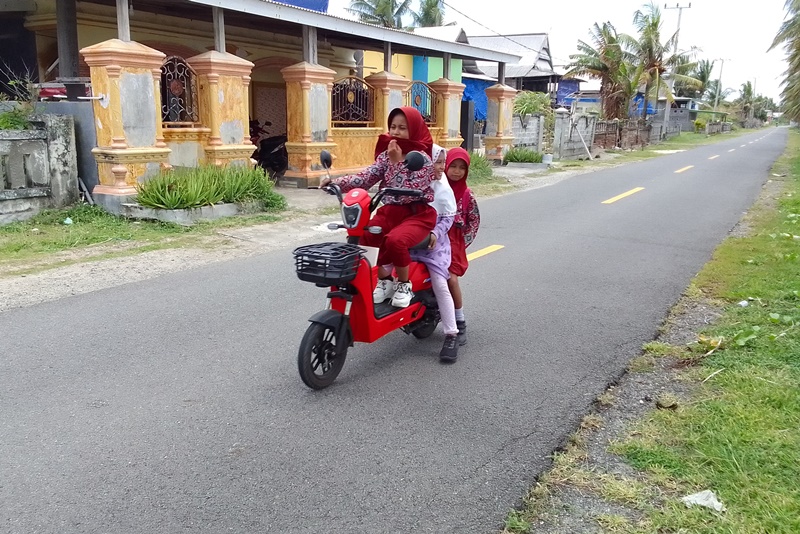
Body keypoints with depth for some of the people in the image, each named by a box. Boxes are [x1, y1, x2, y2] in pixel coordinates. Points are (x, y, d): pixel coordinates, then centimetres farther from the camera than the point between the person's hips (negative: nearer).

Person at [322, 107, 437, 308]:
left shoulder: (423, 158, -9)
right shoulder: (387, 154, 9)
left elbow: (409, 192, -19)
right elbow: (365, 177, -4)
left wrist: (397, 162, -20)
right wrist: (337, 182, -18)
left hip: (417, 214, -5)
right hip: (390, 211, 6)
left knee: (394, 240, -35)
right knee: (359, 236, -20)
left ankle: (404, 284, -7)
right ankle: (384, 280, 0)